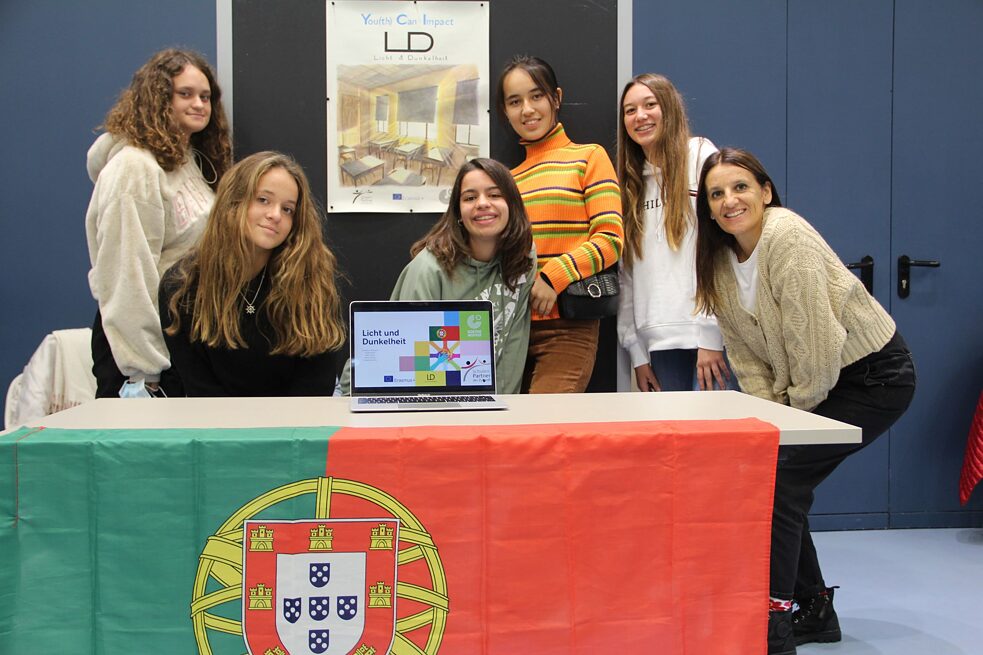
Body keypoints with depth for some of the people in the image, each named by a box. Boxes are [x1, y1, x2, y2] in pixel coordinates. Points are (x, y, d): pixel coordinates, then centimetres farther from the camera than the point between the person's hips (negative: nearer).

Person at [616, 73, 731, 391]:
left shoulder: (700, 156, 0)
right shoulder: (631, 183, 18)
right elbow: (627, 273, 14)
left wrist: (712, 336, -15)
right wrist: (636, 352, 9)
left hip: (710, 336, -5)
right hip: (659, 341, 5)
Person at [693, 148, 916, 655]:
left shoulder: (787, 237, -24)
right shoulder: (721, 259, 1)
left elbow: (815, 343, -26)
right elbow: (745, 352, 2)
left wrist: (796, 413, -15)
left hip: (874, 373, -8)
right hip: (801, 387, 8)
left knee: (780, 475, -17)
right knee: (769, 472, 2)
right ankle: (815, 612, 20)